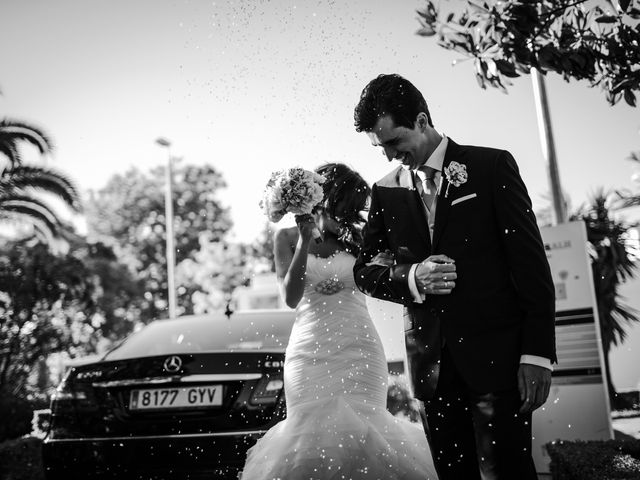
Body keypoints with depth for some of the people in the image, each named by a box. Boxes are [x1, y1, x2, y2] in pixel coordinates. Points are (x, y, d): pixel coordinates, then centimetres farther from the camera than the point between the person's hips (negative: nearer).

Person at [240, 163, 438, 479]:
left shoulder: (357, 236, 7)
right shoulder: (287, 237, 4)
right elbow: (291, 298, -7)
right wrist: (305, 238, -14)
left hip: (359, 350, 1)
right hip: (310, 352, 0)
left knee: (360, 433, -6)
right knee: (314, 435, -2)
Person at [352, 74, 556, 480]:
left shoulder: (492, 166, 1)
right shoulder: (386, 192, 10)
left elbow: (530, 260, -3)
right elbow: (363, 269, 12)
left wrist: (537, 352, -10)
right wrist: (410, 278, -10)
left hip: (495, 354, -3)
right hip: (431, 365, 3)